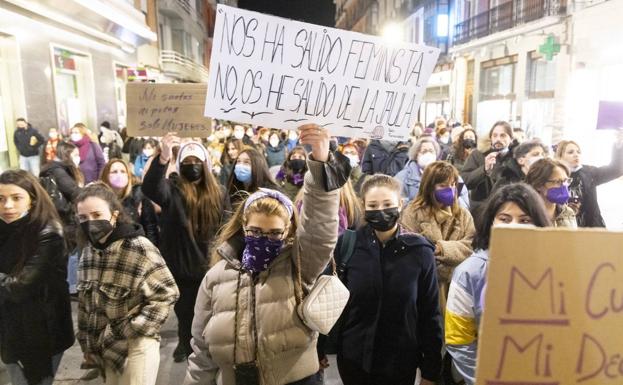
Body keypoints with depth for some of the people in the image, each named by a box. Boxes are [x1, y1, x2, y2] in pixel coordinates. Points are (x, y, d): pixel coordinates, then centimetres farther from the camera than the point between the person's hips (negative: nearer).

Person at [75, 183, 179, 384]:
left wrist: (132, 330, -16)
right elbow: (85, 302, 9)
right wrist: (88, 346, 11)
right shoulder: (89, 250, 1)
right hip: (105, 346, 6)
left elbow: (166, 294, -15)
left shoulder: (139, 248, -19)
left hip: (135, 345, -6)